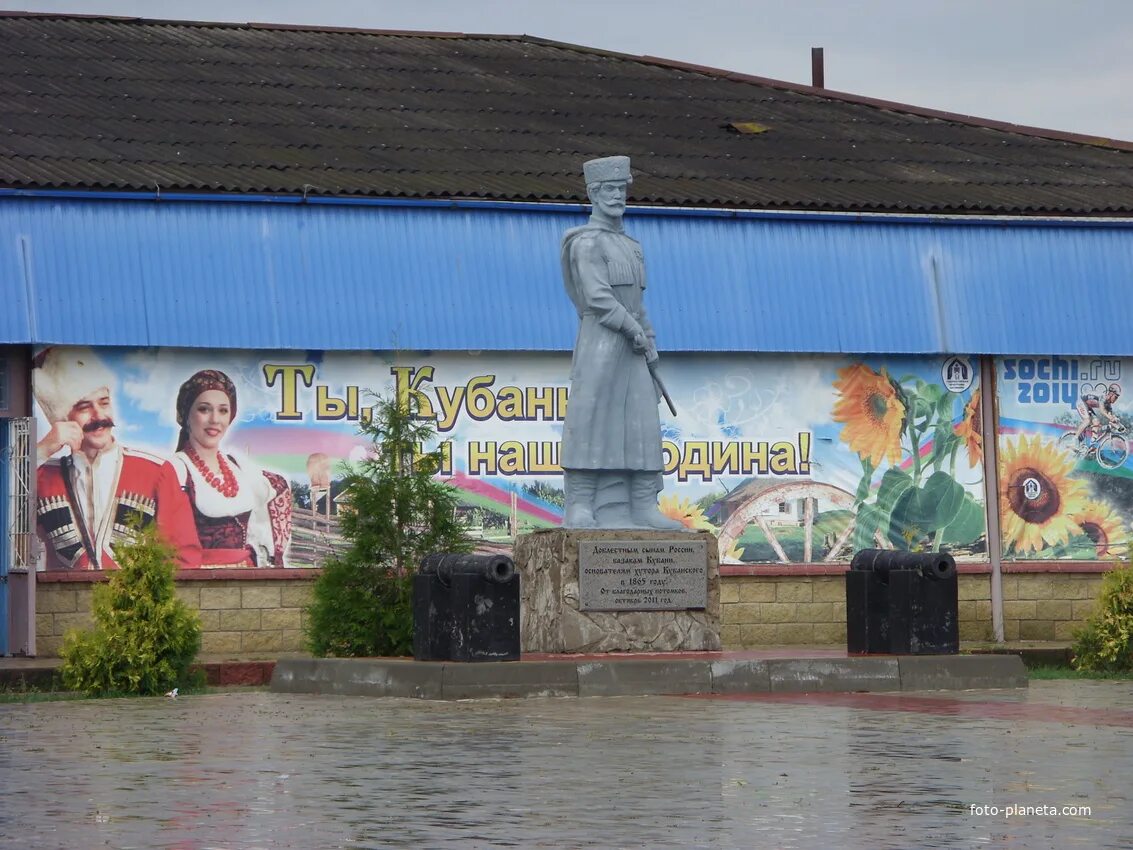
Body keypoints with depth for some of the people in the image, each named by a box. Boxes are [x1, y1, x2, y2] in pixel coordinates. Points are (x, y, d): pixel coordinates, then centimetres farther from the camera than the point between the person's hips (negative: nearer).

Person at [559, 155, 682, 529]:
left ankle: (643, 508, 1)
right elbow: (598, 296, -17)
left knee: (641, 426, 2)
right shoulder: (586, 242, -7)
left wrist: (650, 346, 14)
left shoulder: (629, 246, 21)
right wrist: (635, 330, -13)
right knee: (589, 423, -9)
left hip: (631, 349, 8)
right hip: (599, 343, -8)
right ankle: (580, 509, -10)